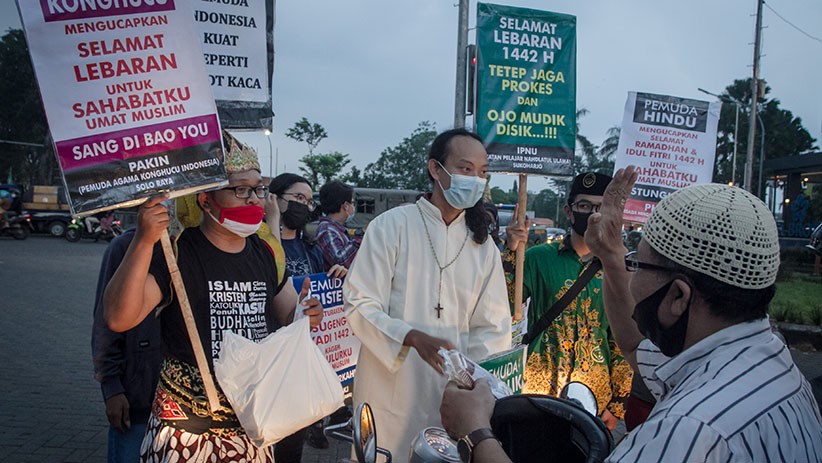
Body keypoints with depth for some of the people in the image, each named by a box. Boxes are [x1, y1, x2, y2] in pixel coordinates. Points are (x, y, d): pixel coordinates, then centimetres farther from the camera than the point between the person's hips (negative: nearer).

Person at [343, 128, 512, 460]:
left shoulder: (483, 245, 8)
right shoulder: (392, 225, -5)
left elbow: (491, 329, 4)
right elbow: (360, 305, -10)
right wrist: (413, 338, -25)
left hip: (451, 396, 3)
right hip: (390, 393, -3)